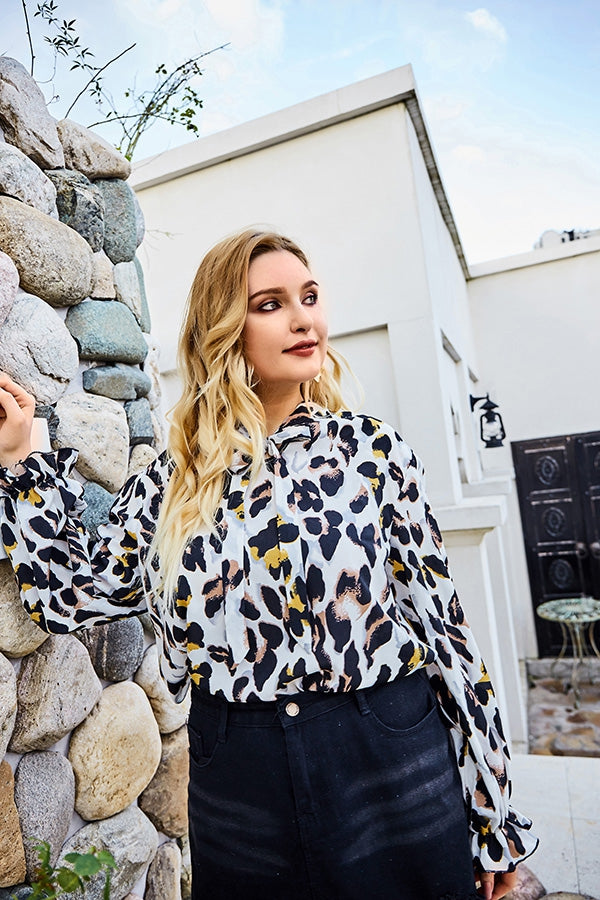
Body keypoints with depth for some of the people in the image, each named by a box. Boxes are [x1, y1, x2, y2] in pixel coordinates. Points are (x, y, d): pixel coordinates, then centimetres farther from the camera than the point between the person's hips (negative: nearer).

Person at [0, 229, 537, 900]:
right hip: (236, 788, 2)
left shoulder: (371, 449, -5)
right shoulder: (172, 480, 1)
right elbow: (73, 596, 4)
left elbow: (441, 620, -4)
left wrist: (493, 825, 1)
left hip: (391, 770, -1)